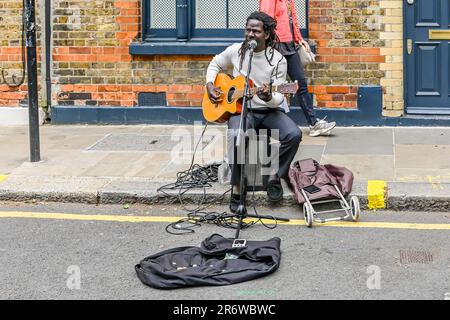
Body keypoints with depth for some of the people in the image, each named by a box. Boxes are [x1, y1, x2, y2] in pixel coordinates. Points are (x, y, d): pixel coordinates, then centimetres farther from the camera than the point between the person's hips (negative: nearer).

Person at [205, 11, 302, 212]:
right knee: (236, 136, -36)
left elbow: (279, 98, -10)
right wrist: (210, 85, 3)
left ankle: (275, 175, -6)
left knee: (294, 134, -29)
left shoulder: (278, 60, -8)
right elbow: (215, 64, 21)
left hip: (269, 110, 0)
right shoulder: (235, 51, 0)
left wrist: (269, 97, -33)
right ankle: (237, 188, -22)